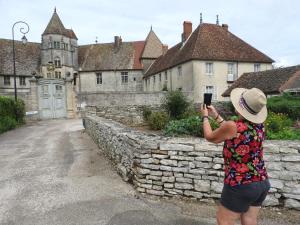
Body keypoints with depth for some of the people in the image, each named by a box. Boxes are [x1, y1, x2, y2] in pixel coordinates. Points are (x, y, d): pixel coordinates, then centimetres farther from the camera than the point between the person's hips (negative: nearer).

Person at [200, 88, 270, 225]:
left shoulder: (232, 126, -22)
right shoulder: (259, 125, -1)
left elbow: (210, 137, -3)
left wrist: (205, 117, 11)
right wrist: (216, 116, 18)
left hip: (241, 186, -7)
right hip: (262, 183, 7)